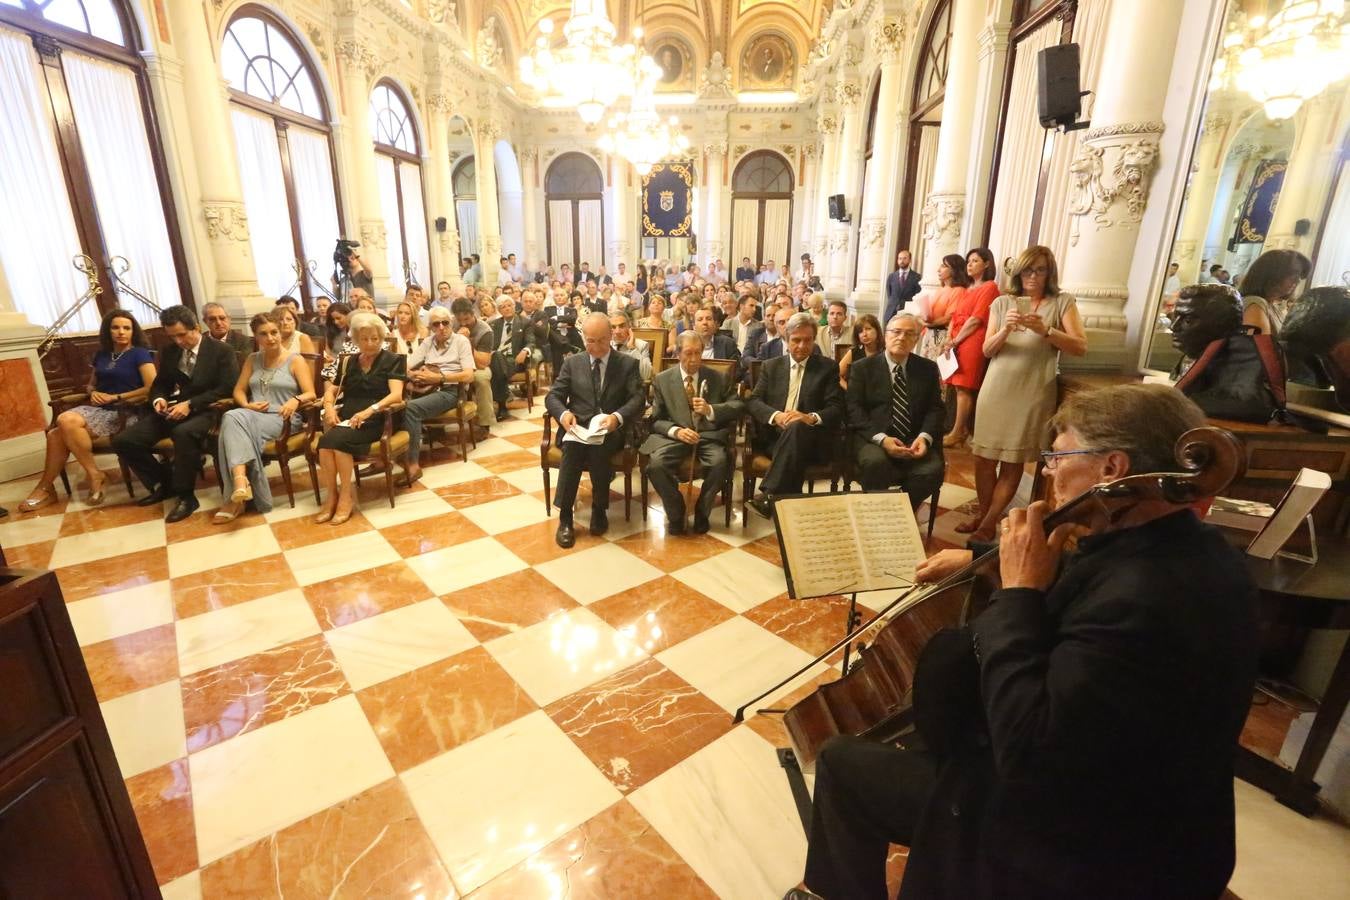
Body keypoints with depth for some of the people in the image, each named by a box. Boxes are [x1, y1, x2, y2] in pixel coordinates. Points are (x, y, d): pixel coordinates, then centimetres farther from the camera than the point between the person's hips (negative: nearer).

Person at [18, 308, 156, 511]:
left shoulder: (140, 354, -1)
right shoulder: (101, 355, 19)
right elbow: (91, 385, 29)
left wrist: (116, 397, -12)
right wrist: (93, 393, 5)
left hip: (126, 412, -6)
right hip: (99, 408, 6)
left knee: (68, 421, -28)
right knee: (55, 434, -18)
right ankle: (46, 487, -6)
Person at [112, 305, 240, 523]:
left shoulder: (221, 351, -2)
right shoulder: (169, 352, 16)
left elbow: (226, 388, -11)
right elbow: (159, 384, 23)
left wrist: (190, 404, -20)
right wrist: (159, 399, -2)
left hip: (203, 411, -7)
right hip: (171, 410, 7)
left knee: (184, 433, -39)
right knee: (123, 440, -10)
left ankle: (186, 495, -23)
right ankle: (164, 483, 10)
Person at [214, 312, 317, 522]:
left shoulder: (296, 360, 4)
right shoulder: (252, 359, 20)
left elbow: (311, 395, -6)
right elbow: (239, 390, 17)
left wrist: (296, 400, -28)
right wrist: (246, 405, -5)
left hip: (282, 418, -4)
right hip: (253, 416, 4)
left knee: (236, 423, -31)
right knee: (231, 417, -32)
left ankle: (239, 486, -29)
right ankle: (241, 481, -45)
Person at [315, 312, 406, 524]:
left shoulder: (392, 360, 5)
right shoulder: (348, 362, 21)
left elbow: (396, 394, -10)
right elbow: (330, 390, 20)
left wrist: (369, 410, -25)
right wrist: (329, 408, -4)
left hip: (376, 419, -4)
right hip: (347, 417, 4)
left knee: (337, 439, -31)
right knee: (325, 441, -28)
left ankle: (347, 497, -19)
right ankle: (331, 496, -17)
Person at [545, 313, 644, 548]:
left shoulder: (628, 364, 7)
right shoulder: (572, 362, 13)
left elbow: (638, 399, -4)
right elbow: (552, 396, 8)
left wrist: (618, 416, -25)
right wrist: (563, 413, -17)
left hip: (611, 430, -1)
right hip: (577, 428, 1)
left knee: (598, 446, -35)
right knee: (573, 447, -33)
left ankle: (599, 509, -15)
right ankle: (565, 516, -25)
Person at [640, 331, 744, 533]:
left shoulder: (718, 377, 8)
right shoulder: (662, 380, 8)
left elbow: (737, 407, 3)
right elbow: (656, 419, 7)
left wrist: (710, 410, -16)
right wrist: (676, 431, -15)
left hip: (709, 436, 0)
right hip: (674, 436, 0)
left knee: (719, 462, -33)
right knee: (656, 464, -30)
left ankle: (701, 512, -3)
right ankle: (676, 514, -3)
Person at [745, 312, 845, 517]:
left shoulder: (828, 368, 9)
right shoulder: (772, 366, 17)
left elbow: (836, 409, 0)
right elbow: (753, 401, 7)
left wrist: (811, 418, -23)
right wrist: (775, 415, -16)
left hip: (809, 437, -2)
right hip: (772, 436, 2)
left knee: (796, 427, -36)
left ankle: (769, 494, -39)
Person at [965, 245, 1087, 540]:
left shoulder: (1063, 303, 3)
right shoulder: (1002, 302, 7)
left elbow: (1080, 347, -6)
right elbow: (987, 350, 4)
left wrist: (1045, 330, -19)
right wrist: (1005, 330, -15)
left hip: (1034, 393, -2)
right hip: (996, 389, 2)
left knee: (1013, 461, 3)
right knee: (984, 457, 4)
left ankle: (989, 522, 11)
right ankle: (983, 513, 21)